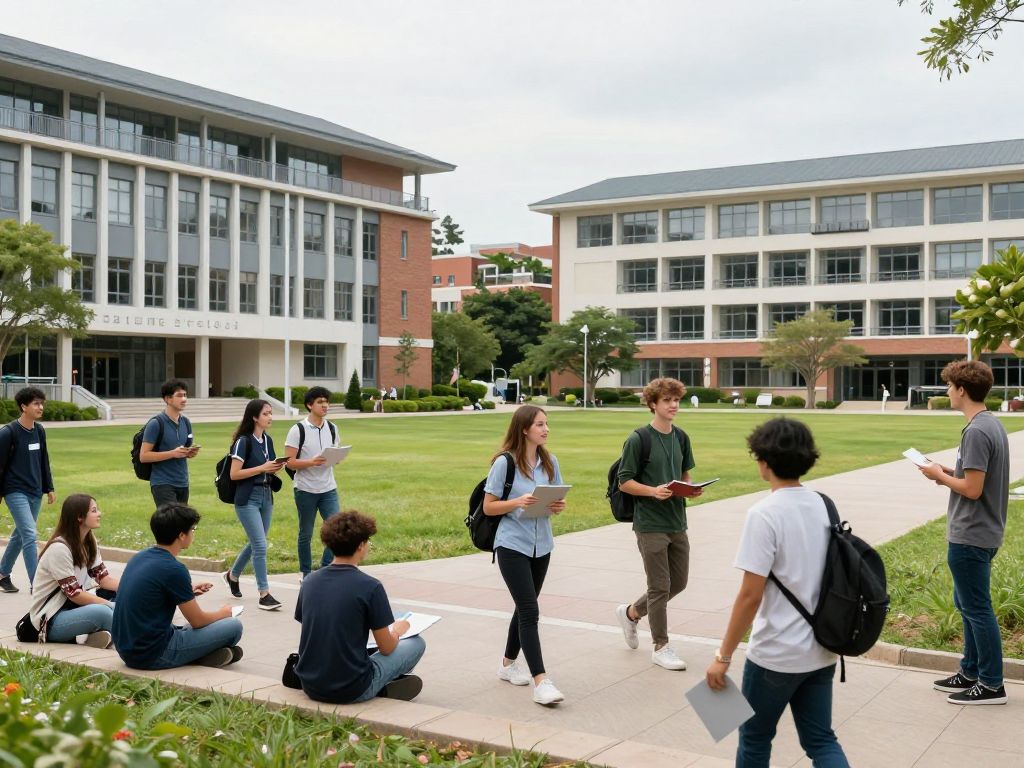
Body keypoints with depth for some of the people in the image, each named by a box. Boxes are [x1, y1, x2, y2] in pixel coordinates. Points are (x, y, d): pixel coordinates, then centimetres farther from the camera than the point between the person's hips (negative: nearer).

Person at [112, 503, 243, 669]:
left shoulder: (139, 557, 6)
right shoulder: (174, 569, -17)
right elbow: (197, 621, -7)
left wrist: (187, 591, 22)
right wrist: (223, 613, 13)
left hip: (126, 650, 9)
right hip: (153, 655, -9)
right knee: (234, 626, -5)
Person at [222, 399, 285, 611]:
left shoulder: (268, 440, 10)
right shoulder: (243, 441, -11)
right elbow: (234, 474, -15)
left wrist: (275, 468, -3)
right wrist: (262, 468, -19)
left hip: (266, 496, 8)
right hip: (248, 498, -8)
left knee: (256, 543, 17)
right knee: (260, 545, -11)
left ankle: (232, 575, 40)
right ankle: (264, 595, -6)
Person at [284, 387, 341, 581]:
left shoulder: (332, 429, 7)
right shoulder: (298, 430, -8)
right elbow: (290, 462, -10)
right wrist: (311, 462, -25)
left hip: (328, 488, 4)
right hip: (305, 489, -4)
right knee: (305, 534, 8)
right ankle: (306, 574, 22)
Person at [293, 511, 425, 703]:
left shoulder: (309, 582, 1)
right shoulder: (370, 587, -15)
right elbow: (386, 648, -9)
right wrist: (398, 630, 15)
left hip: (310, 687, 6)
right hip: (350, 691, -6)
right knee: (417, 643, 12)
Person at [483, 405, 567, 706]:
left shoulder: (549, 462, 5)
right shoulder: (504, 463, -11)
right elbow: (488, 507, -8)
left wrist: (558, 506, -9)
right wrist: (519, 502, -23)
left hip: (541, 545, 6)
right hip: (512, 545, -6)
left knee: (525, 608, 17)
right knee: (530, 611, -12)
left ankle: (508, 664, 35)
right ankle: (541, 681, -13)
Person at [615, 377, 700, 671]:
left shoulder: (681, 437, 7)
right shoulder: (638, 439, -12)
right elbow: (625, 482, -10)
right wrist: (654, 491, -24)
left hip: (677, 522, 7)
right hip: (650, 523, -7)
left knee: (679, 582, 14)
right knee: (660, 587, 1)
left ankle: (631, 612, 34)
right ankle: (661, 647, 16)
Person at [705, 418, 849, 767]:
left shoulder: (765, 514, -20)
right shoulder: (822, 505, 3)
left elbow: (750, 596, -21)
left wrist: (723, 656, -13)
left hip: (776, 653, -6)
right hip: (821, 650, 7)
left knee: (754, 738, 14)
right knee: (820, 739, 14)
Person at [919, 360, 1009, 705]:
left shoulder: (976, 432, -22)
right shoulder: (992, 424, 9)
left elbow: (972, 489, -23)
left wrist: (941, 476, -9)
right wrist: (951, 473, 5)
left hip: (970, 537, -10)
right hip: (983, 532, 10)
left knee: (977, 608, 0)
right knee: (968, 603, 19)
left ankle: (991, 685, 10)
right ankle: (971, 672, 30)